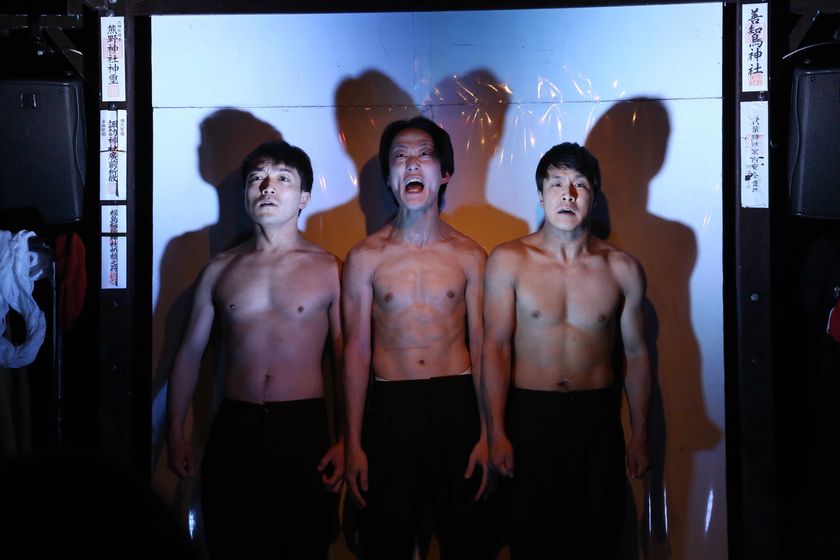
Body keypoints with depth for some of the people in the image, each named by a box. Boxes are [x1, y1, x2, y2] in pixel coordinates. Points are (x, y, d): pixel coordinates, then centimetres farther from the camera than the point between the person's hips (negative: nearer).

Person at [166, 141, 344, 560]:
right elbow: (190, 352, 13)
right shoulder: (220, 269, 9)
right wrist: (176, 432, 9)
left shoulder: (330, 270, 1)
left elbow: (347, 361, 0)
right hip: (233, 427, 2)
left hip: (302, 428, -2)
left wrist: (347, 442, -7)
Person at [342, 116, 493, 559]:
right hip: (390, 407, -1)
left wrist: (487, 435, -1)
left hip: (457, 404, 1)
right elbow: (356, 352, 2)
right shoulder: (365, 257, 2)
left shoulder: (469, 255, 5)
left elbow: (481, 347, 5)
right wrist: (353, 444, -2)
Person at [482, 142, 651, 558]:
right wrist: (496, 432, -10)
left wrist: (640, 435, 8)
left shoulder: (623, 269, 2)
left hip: (597, 418, 2)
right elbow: (496, 348, -5)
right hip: (530, 416, -1)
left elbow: (636, 354, 8)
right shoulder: (509, 261, -4)